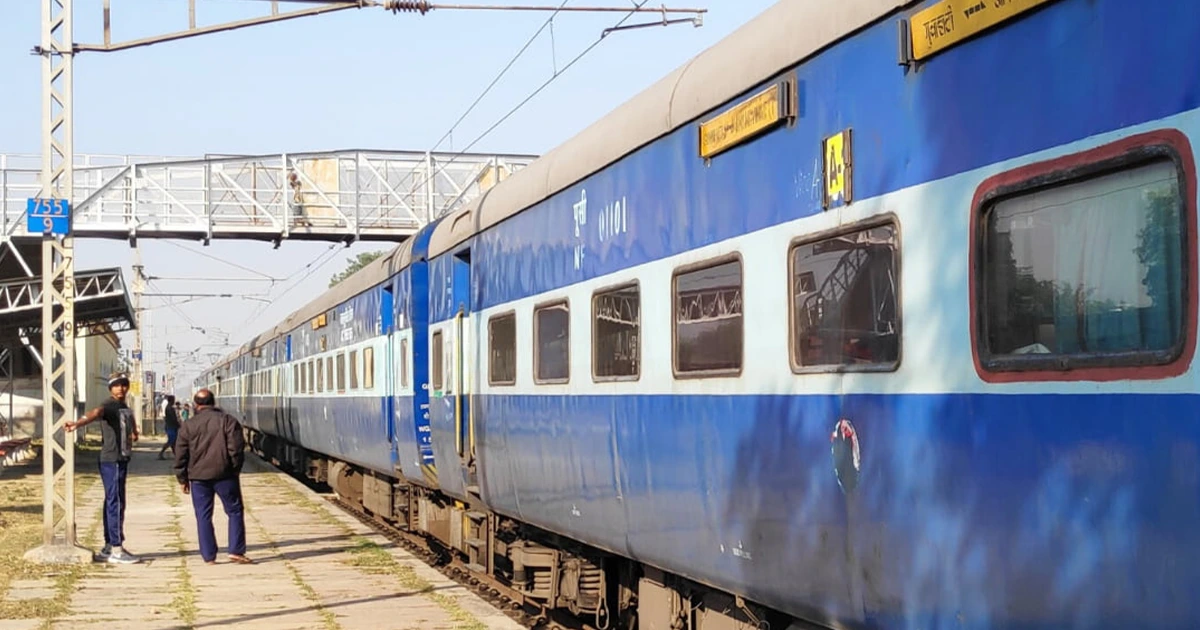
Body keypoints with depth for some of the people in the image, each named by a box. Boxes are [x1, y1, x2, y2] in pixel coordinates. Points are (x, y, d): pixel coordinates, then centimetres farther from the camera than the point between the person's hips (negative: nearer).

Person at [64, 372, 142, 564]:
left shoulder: (126, 409, 16)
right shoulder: (109, 406, -12)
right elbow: (95, 413, -36)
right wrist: (77, 424, -53)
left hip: (122, 460, 9)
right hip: (111, 461, -9)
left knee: (113, 503, 13)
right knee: (115, 503, -9)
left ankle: (108, 548, 20)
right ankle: (116, 550, -9)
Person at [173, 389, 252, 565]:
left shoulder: (188, 426, 3)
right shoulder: (228, 421, -1)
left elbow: (180, 455, 3)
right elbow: (236, 449, -6)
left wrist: (183, 479, 11)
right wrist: (236, 470, 6)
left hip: (199, 477, 1)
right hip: (225, 475, -1)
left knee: (203, 516, 7)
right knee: (235, 512, 7)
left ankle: (209, 556, 6)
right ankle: (236, 551, 0)